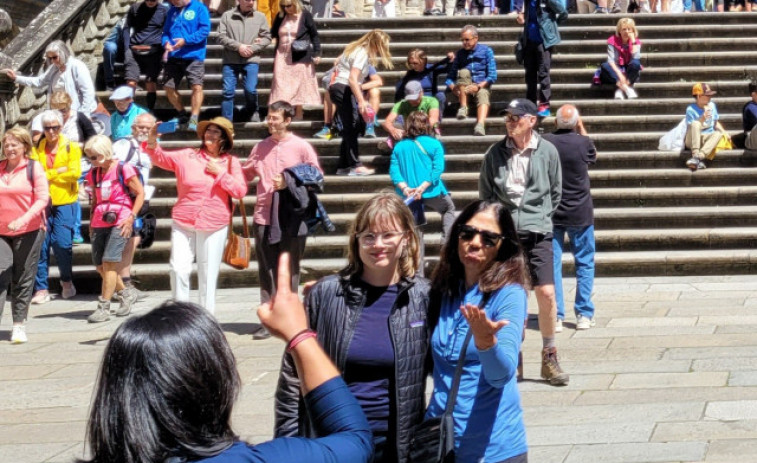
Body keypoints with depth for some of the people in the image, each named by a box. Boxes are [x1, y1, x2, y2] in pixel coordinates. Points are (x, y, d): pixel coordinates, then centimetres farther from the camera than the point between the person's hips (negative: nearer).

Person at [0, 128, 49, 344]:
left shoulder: (34, 168, -2)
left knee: (23, 279, 4)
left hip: (29, 231, -2)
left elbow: (42, 198, -9)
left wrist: (24, 219, -21)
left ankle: (19, 325, 14)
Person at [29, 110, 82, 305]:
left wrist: (48, 175, -7)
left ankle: (67, 280, 18)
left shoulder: (71, 147, 2)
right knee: (41, 245, -2)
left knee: (62, 243, -7)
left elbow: (75, 173, -10)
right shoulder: (37, 149, 9)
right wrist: (58, 172, -12)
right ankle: (41, 288, 6)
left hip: (65, 203, -2)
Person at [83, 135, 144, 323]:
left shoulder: (124, 170, -5)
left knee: (109, 261, -14)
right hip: (100, 223, 7)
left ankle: (103, 307, -12)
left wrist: (131, 217, -12)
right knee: (100, 265, 5)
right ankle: (126, 295, 25)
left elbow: (140, 193, -4)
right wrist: (91, 221, 16)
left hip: (120, 222, -7)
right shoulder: (94, 174, 14)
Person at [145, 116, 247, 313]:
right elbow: (161, 158, -4)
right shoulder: (187, 156, 4)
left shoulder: (232, 162, 4)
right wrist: (152, 143, -23)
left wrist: (219, 173, -10)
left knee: (208, 275, 7)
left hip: (214, 226, 0)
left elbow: (240, 191, -4)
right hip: (183, 223, 0)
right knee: (179, 269, -8)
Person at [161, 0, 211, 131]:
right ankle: (182, 114, 24)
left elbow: (205, 29, -11)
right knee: (168, 87, 6)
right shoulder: (172, 11, 14)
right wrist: (166, 42, -7)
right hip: (173, 57, 5)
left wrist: (186, 40, -17)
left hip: (193, 56, -5)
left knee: (197, 86, -16)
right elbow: (165, 31, 16)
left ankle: (194, 119, -11)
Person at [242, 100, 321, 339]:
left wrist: (290, 182, -10)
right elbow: (246, 174, 17)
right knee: (267, 270, 2)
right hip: (264, 215, 3)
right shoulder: (261, 147, 12)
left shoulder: (301, 147, 0)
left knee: (289, 269, 4)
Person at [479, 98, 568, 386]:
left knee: (546, 293, -7)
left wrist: (540, 217, 7)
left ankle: (549, 357, 7)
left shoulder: (547, 151, 1)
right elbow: (485, 194, 12)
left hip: (538, 233, -1)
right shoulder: (495, 153, 3)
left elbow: (556, 192, 11)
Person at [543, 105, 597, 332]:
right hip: (580, 213, -1)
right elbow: (593, 156, 14)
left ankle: (555, 316, 2)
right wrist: (582, 130, 16)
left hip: (550, 213, 1)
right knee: (584, 263, 11)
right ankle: (584, 314, 8)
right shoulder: (583, 142, -9)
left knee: (552, 264, 4)